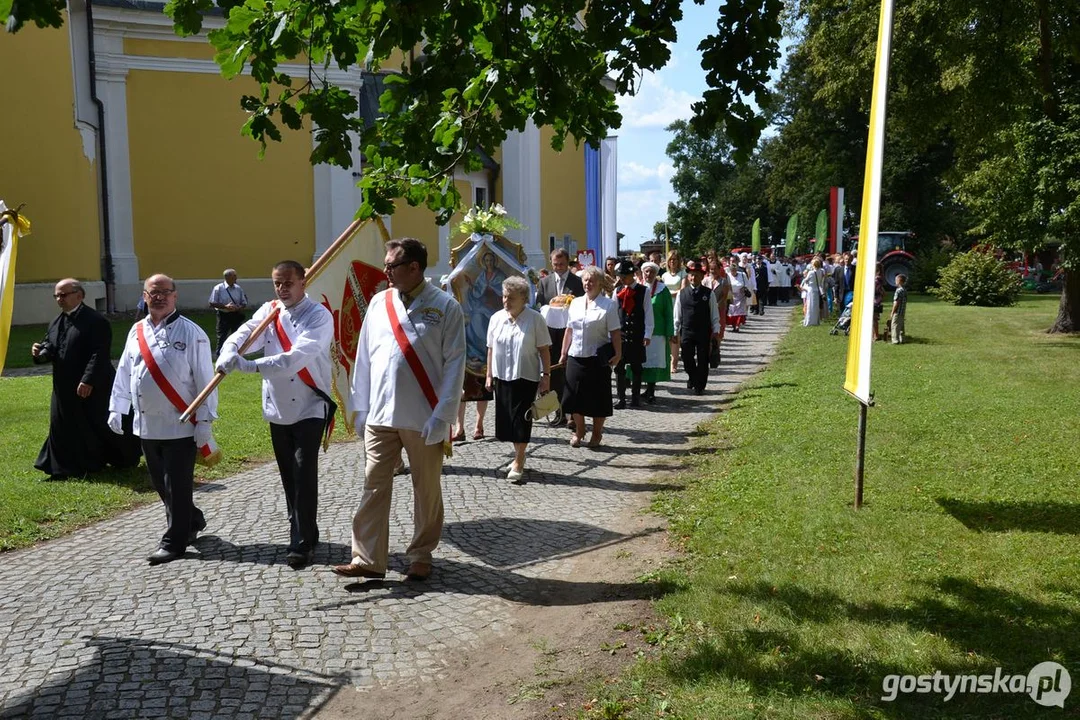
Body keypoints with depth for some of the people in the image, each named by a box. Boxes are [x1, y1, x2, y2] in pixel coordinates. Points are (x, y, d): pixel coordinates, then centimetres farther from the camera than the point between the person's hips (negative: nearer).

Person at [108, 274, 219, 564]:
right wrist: (116, 409, 12)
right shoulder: (137, 331, 9)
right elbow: (123, 373, 16)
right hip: (146, 425, 7)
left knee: (177, 486, 0)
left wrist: (204, 421, -13)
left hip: (181, 425, -6)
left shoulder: (190, 332, -9)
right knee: (161, 484, 17)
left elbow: (205, 379, -10)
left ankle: (174, 541, 12)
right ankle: (192, 521, 36)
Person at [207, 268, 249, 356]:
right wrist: (225, 306, -19)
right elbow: (212, 303, -6)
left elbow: (244, 303, 11)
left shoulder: (238, 289, 6)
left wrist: (238, 308, -11)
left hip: (236, 316, 4)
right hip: (223, 316, -4)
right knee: (221, 339, -1)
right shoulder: (218, 288, -5)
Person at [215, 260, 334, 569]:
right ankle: (304, 533, 28)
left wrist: (250, 366, -28)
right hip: (277, 407, 6)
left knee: (303, 475, -10)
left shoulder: (319, 316, -12)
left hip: (309, 408, -6)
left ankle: (302, 543, -2)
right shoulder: (269, 311, 7)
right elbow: (242, 334, -6)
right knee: (288, 476, 13)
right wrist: (228, 354, -29)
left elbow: (297, 357, -24)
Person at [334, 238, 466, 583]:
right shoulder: (378, 303, 6)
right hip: (379, 415, 4)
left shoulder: (445, 307, -7)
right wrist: (360, 407, 8)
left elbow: (454, 364, -9)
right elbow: (364, 357, 10)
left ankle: (421, 556, 27)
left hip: (424, 419, -3)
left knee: (427, 489, 10)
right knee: (374, 486, 6)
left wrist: (442, 415, -14)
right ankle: (368, 558, 16)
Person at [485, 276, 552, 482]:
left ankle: (518, 462, 5)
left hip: (526, 377, -4)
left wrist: (546, 375, -8)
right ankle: (519, 455, 26)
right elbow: (491, 349, 9)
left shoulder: (535, 319, -7)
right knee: (507, 417, 9)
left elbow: (544, 349, -5)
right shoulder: (496, 318, 4)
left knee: (521, 418, -3)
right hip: (502, 376, 4)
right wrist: (489, 375, 8)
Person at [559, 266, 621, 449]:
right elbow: (569, 330, 14)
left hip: (598, 358, -4)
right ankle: (579, 432, 25)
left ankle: (597, 434, 21)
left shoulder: (608, 305, -4)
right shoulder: (576, 303, 10)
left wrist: (617, 354, -14)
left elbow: (615, 332, -7)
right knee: (575, 396, 8)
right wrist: (564, 353, 13)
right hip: (576, 356, 4)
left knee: (598, 398, 4)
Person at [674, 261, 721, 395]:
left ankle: (700, 386, 17)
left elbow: (714, 315, 2)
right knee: (687, 359, 4)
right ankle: (692, 377, 33)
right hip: (687, 332, 1)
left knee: (702, 360, 4)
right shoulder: (682, 293, 3)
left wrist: (716, 331, -3)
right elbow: (677, 315, 6)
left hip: (704, 332, -1)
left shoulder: (709, 293, -1)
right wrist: (675, 332, 4)